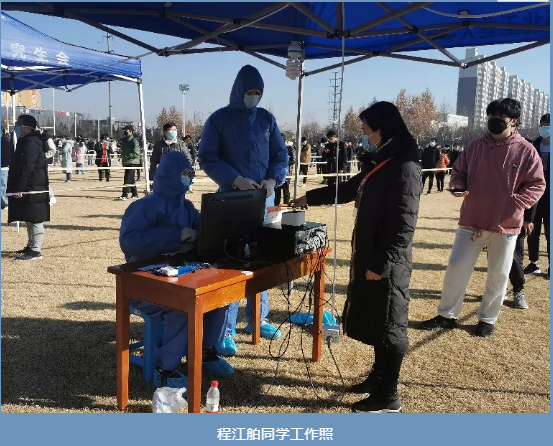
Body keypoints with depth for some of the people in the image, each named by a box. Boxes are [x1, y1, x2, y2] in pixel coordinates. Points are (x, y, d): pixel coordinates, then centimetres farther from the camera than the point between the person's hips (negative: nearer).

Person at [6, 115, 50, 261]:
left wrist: (19, 188, -23)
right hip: (29, 188, 11)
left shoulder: (31, 143, -17)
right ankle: (31, 246, 26)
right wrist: (18, 188, 22)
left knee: (34, 220, -7)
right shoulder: (25, 141, 17)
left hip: (32, 189, -11)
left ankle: (36, 250, -3)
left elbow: (27, 168, -23)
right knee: (30, 219, 16)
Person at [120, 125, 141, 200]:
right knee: (131, 179, 13)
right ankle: (134, 194, 20)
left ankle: (125, 195, -12)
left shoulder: (134, 141, -13)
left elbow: (136, 153, -20)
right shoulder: (124, 140, 13)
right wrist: (122, 155, 7)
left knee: (127, 179, -12)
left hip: (132, 162, -9)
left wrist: (126, 156, -19)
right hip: (126, 162, 9)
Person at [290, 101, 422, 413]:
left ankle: (389, 397, 15)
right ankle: (378, 377, 35)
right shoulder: (378, 161, 12)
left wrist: (382, 264, -21)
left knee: (388, 326, 2)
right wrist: (310, 198, 31)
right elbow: (350, 189, 27)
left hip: (387, 264, -9)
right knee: (372, 321, 18)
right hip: (369, 256, 9)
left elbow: (403, 226, -22)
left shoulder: (404, 168, -18)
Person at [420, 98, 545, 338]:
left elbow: (537, 184, -2)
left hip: (506, 225, -2)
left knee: (498, 275, 10)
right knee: (456, 267, 3)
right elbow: (458, 171, 13)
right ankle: (447, 315, 19)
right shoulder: (475, 146, 2)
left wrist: (513, 206, -15)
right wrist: (458, 186, -9)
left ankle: (487, 319, 28)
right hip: (472, 221, 2)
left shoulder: (526, 151, -5)